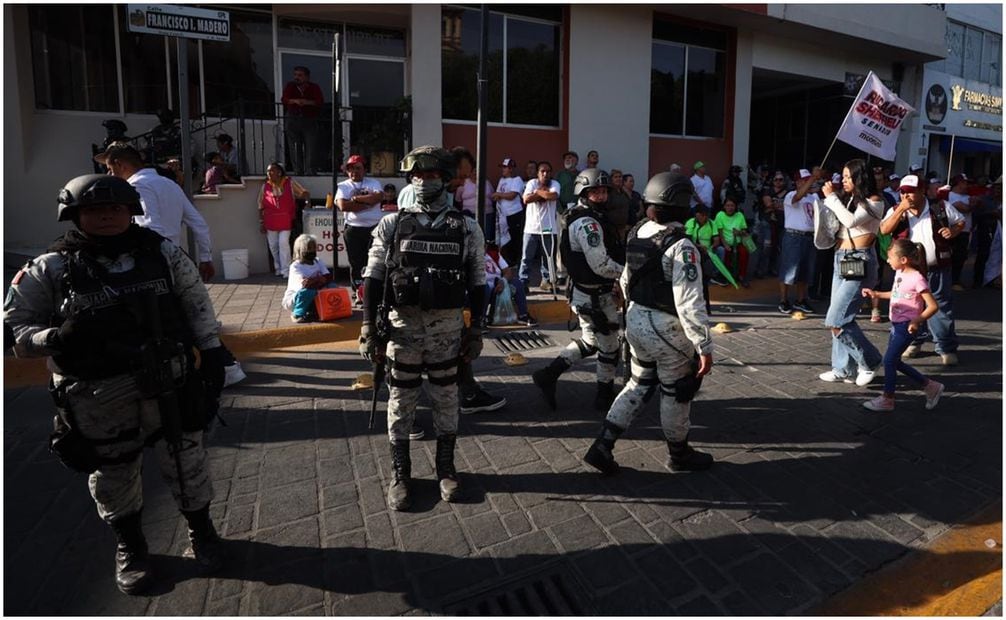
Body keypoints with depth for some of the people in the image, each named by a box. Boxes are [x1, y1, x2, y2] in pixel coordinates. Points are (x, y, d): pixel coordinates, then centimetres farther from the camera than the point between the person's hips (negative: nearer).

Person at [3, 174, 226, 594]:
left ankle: (200, 531, 37)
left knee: (186, 462, 13)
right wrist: (57, 338, -22)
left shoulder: (162, 253, 0)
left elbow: (197, 303, 8)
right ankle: (129, 547, 41)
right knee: (113, 475, 15)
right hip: (98, 398, -1)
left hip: (168, 383, 1)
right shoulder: (50, 270, -5)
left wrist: (212, 353, 5)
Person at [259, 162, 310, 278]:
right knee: (273, 246, 8)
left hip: (285, 220, -3)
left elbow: (304, 193, 8)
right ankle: (278, 269, 24)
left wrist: (305, 195, -15)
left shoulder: (290, 183, -1)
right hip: (270, 222, 3)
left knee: (283, 243, -12)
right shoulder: (265, 186, 4)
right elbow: (261, 206, 7)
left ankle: (286, 271, -6)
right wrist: (261, 222, 4)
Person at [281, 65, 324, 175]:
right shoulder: (290, 86, 10)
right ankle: (298, 172, 4)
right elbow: (284, 99, -5)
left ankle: (310, 172, -13)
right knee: (295, 148, 0)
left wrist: (307, 102, -27)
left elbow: (320, 101, -11)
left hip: (310, 120, -1)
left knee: (310, 147, -12)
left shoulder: (314, 87, 5)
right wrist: (295, 101, -25)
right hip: (293, 120, 2)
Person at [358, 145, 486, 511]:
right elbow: (373, 279, 1)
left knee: (446, 397, 11)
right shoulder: (392, 224, 1)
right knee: (401, 399, 8)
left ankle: (446, 467, 30)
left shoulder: (466, 228, 2)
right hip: (403, 324, 0)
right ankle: (400, 473, 24)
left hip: (448, 326, 0)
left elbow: (477, 284, 4)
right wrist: (368, 328, -5)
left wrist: (476, 330, 1)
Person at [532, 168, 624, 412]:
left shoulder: (579, 219, 11)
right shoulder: (588, 223, -22)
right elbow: (601, 265, -27)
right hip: (596, 297, -10)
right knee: (608, 347, 8)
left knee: (590, 342, 23)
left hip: (583, 293, 10)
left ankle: (548, 375, 19)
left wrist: (614, 284, 18)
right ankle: (605, 397, 26)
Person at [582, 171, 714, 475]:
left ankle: (602, 446, 18)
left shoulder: (638, 233, 3)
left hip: (635, 321, 8)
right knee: (676, 392, 14)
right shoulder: (681, 246, -23)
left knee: (639, 385, 21)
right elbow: (690, 303, -26)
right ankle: (679, 455, 34)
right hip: (666, 329, -7)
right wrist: (704, 346, -20)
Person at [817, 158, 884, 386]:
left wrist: (832, 196, -14)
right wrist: (826, 201, 1)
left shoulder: (874, 202, -7)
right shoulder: (848, 199, 14)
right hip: (841, 260, 8)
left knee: (836, 320, -12)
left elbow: (850, 221, -22)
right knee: (840, 317, 9)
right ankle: (843, 368, 18)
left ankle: (868, 361, 5)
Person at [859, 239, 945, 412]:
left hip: (907, 326, -9)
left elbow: (932, 306, -20)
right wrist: (876, 294, 14)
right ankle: (930, 386, 27)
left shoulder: (917, 279, -19)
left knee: (889, 360, -4)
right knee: (895, 361, 14)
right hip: (896, 324, 9)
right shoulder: (899, 273, 5)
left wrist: (917, 321, -28)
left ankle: (887, 399, 10)